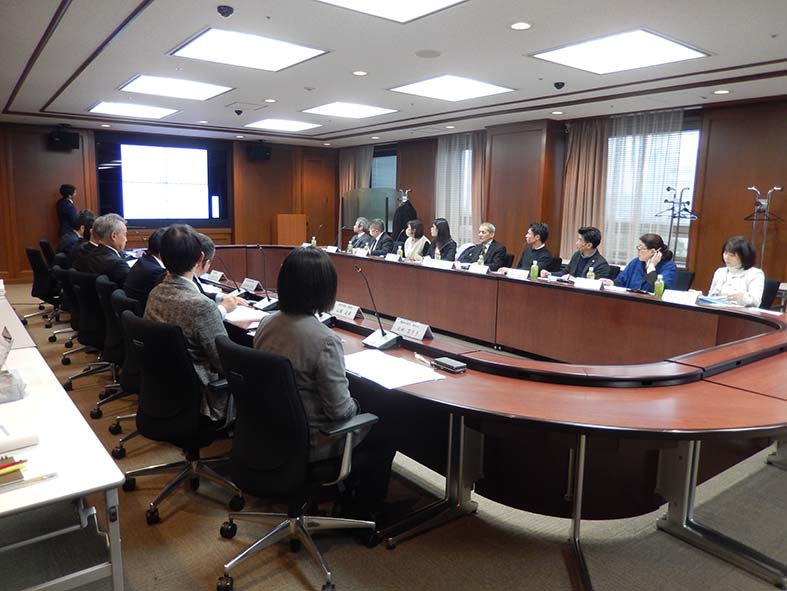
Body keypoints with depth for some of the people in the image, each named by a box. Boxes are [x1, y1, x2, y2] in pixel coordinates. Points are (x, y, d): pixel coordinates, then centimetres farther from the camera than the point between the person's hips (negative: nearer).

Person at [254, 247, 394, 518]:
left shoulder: (266, 324, -7)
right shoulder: (325, 340, -29)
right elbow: (340, 409, -24)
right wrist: (355, 406, -1)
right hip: (309, 442, -7)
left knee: (360, 412, 29)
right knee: (384, 433, 17)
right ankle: (366, 512, 32)